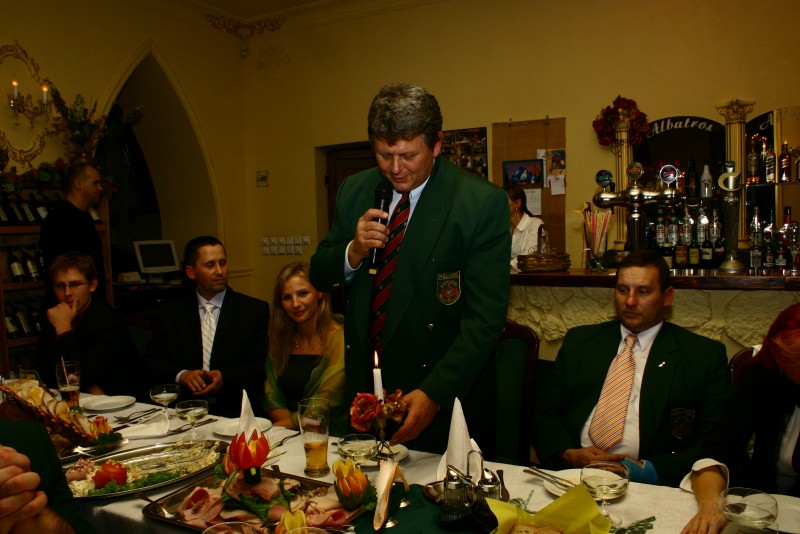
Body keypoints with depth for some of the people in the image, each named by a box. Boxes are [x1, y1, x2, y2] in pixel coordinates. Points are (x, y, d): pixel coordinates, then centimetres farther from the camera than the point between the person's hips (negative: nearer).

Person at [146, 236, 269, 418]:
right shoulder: (170, 313, 15)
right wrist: (181, 375, -8)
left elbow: (264, 365, 3)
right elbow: (153, 362, 12)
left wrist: (225, 378, -11)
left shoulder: (255, 310, 7)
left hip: (235, 412, -2)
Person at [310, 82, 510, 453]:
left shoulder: (484, 203, -15)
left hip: (440, 399, -4)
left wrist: (435, 395, -27)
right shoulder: (354, 191, 1)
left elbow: (484, 320, -18)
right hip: (363, 387, 4)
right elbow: (318, 277, 7)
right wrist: (354, 251, -14)